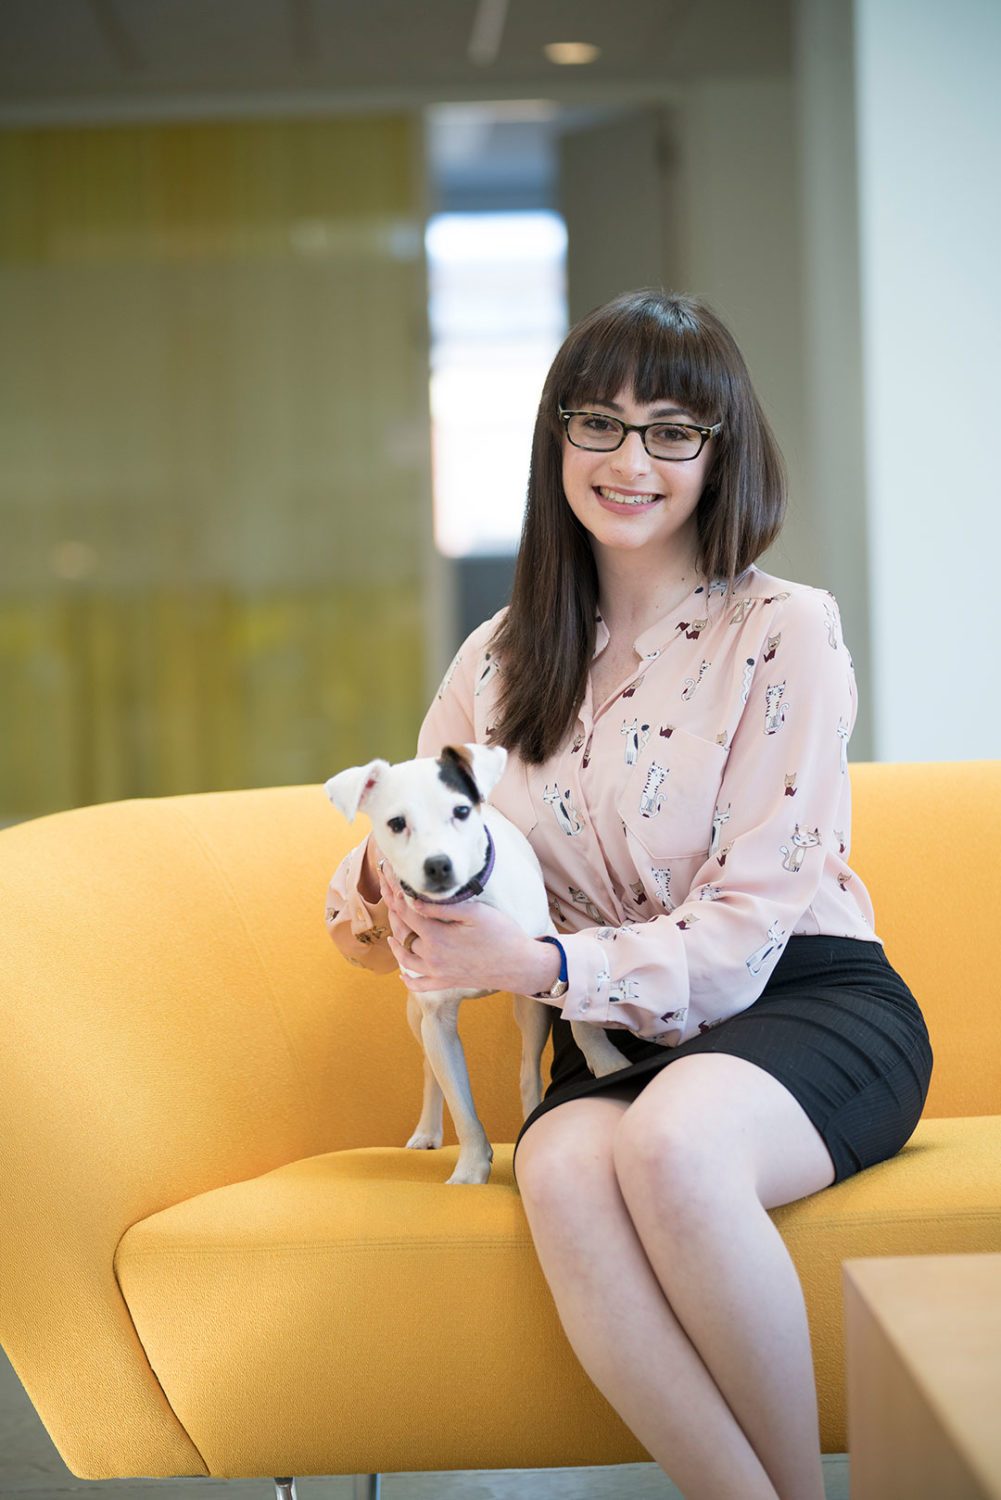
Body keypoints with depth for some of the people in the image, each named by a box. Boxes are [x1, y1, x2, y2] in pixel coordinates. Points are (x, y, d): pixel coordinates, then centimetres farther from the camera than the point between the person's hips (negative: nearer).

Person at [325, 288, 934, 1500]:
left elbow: (748, 924, -9)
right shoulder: (502, 659, 11)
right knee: (562, 1171, -34)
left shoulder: (786, 631, -4)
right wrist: (367, 903, -6)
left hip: (807, 1003, -3)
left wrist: (547, 967, -22)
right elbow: (405, 838, 19)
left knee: (670, 1144, -37)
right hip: (616, 1032, 3)